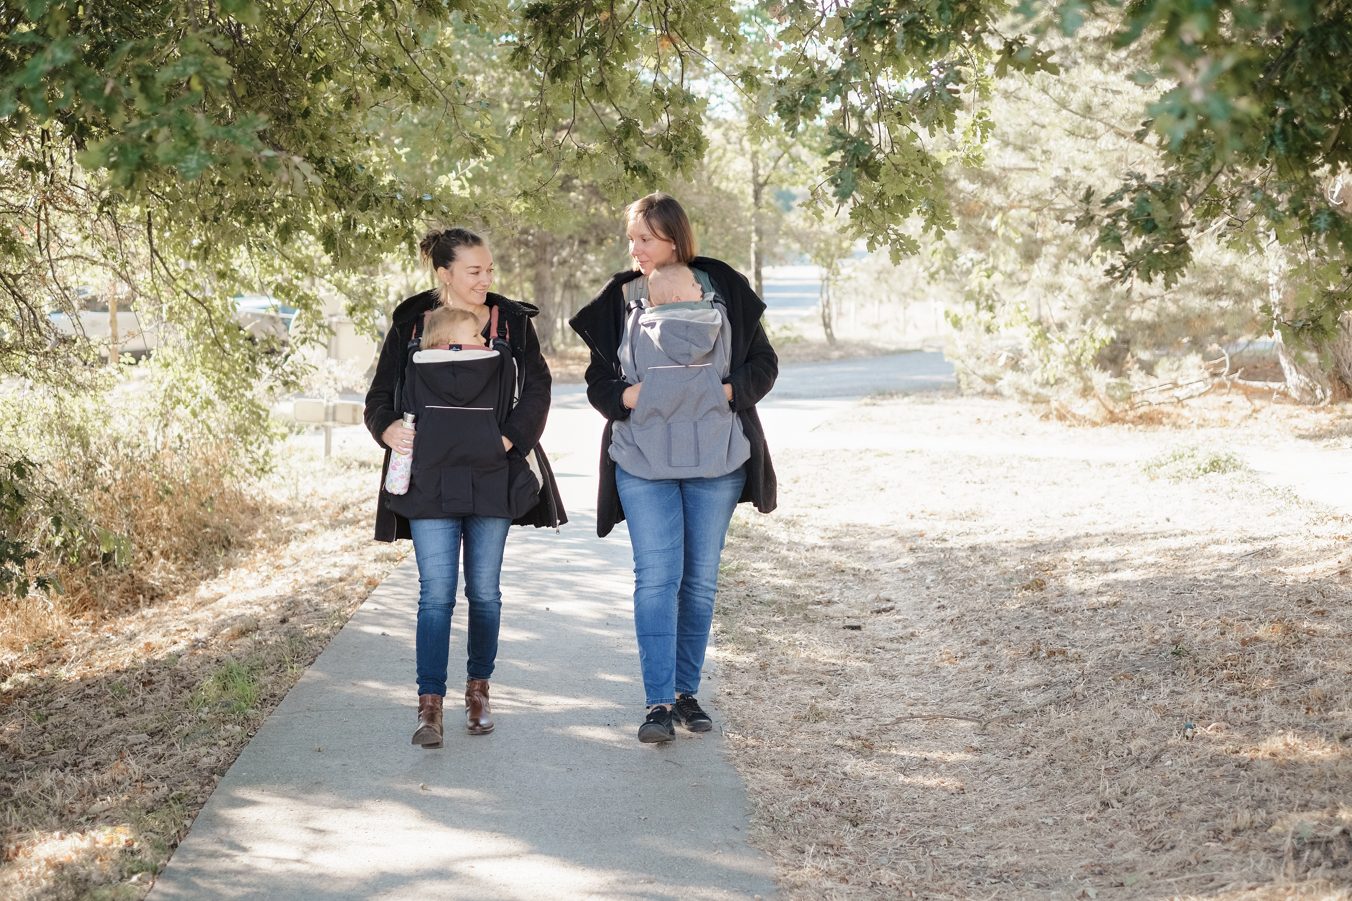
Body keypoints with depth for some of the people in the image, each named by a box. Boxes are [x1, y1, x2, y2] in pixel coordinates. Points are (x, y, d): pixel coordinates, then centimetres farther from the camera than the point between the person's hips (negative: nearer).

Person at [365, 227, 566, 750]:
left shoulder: (512, 324, 5)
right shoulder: (410, 325, 4)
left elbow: (536, 392, 2)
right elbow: (380, 394, 7)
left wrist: (506, 439, -12)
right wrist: (388, 429, -13)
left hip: (493, 479, 1)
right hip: (429, 477, -1)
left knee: (485, 591, 8)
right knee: (436, 593, -5)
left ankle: (478, 689, 24)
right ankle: (429, 705, -2)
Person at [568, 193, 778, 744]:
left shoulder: (724, 291, 4)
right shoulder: (619, 300, 6)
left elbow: (764, 363, 6)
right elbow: (598, 380, 8)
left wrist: (726, 392, -12)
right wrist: (631, 397, -13)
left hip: (716, 459, 1)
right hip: (643, 460, 0)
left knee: (701, 579, 6)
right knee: (656, 577, -8)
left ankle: (687, 692, 18)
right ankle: (659, 703, -7)